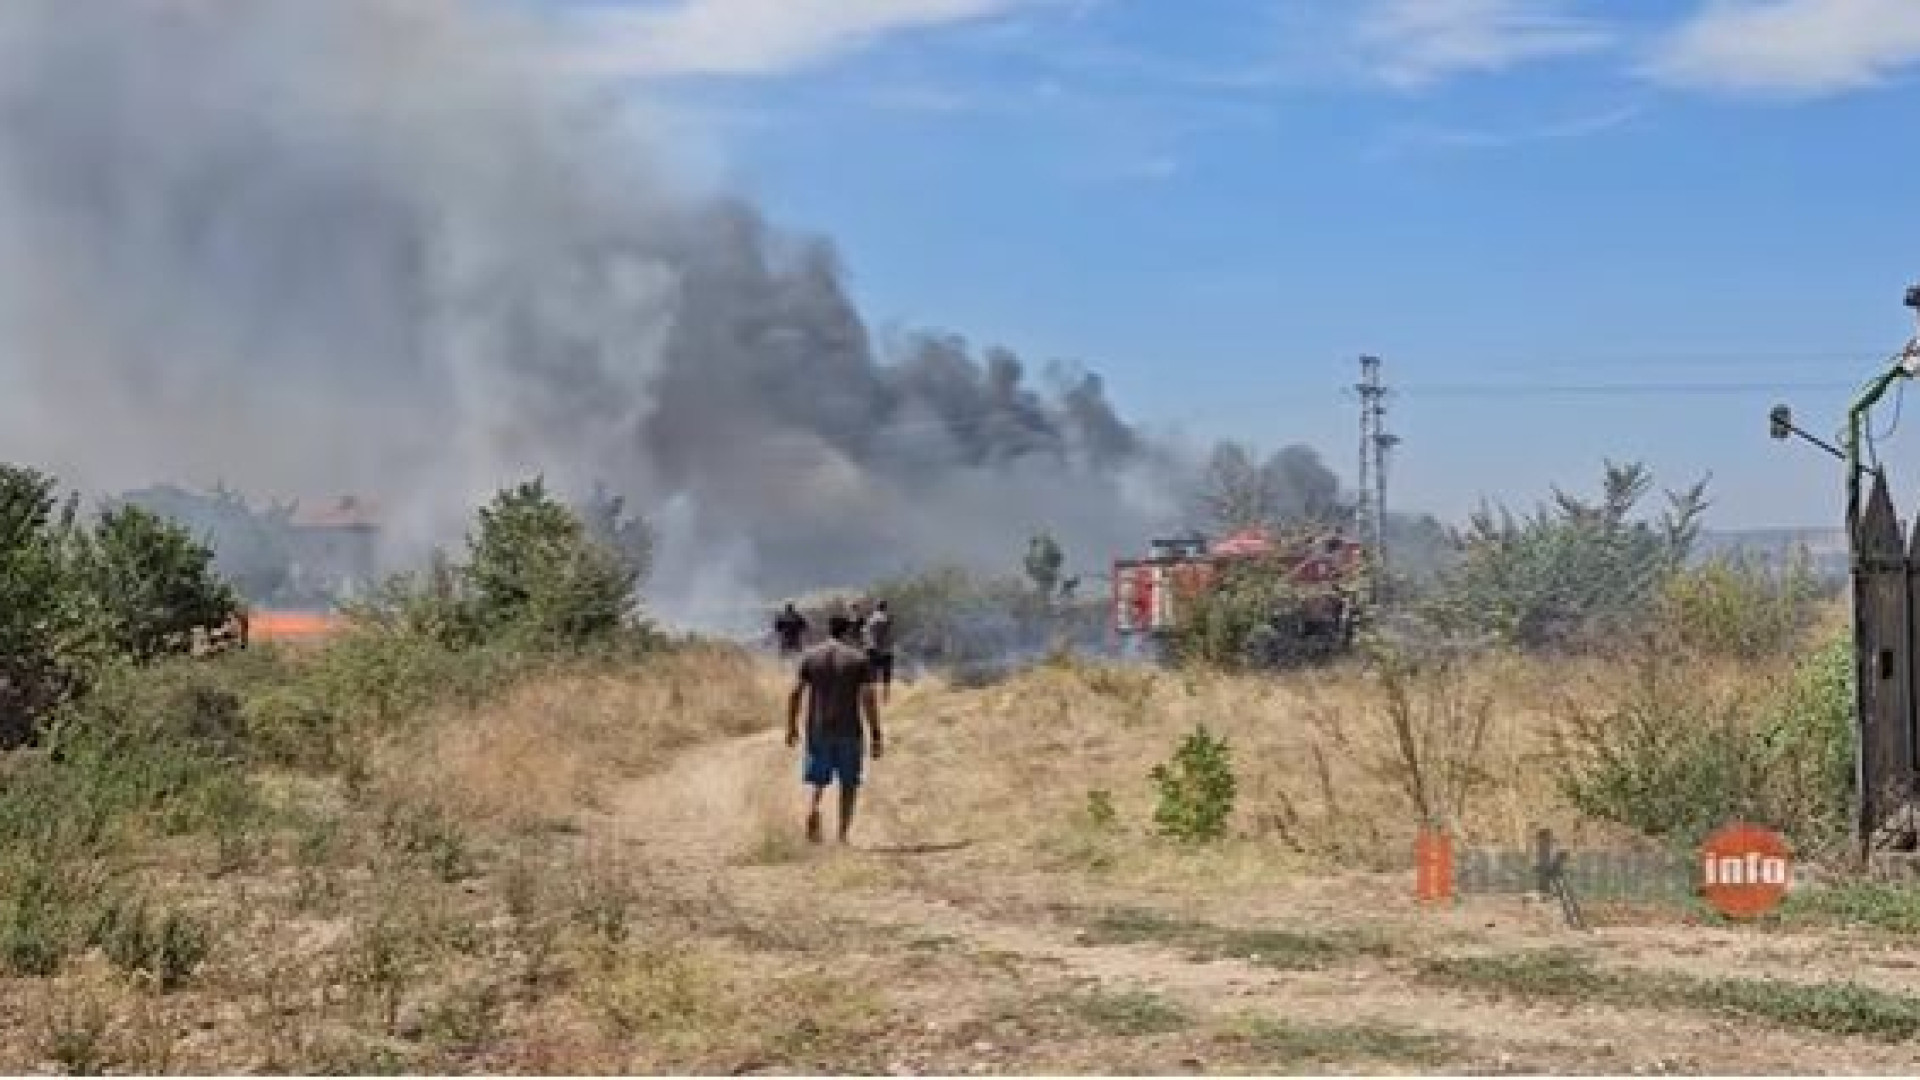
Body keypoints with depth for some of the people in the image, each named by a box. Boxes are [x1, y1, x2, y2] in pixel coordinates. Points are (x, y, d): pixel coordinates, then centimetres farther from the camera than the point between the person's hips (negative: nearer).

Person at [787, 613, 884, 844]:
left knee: (818, 782, 12)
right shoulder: (858, 659, -3)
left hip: (818, 730, 2)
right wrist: (876, 736, -6)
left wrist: (792, 727, 10)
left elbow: (795, 693, 1)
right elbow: (869, 698, -9)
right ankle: (843, 835, 10)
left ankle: (813, 810, -18)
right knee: (849, 785, 13)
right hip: (848, 731, -2)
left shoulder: (810, 656, 3)